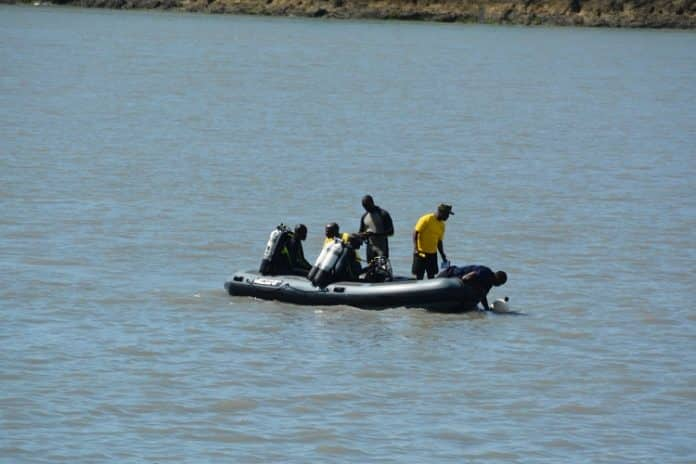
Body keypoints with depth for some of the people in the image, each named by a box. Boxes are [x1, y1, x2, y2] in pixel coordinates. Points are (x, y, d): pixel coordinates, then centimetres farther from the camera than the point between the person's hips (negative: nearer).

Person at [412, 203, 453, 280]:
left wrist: (443, 256, 15)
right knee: (419, 276, -4)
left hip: (433, 253, 7)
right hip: (421, 252, -7)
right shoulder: (426, 219, -11)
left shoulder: (442, 225, 9)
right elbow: (415, 232, -13)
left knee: (431, 276, 7)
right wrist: (415, 248, -23)